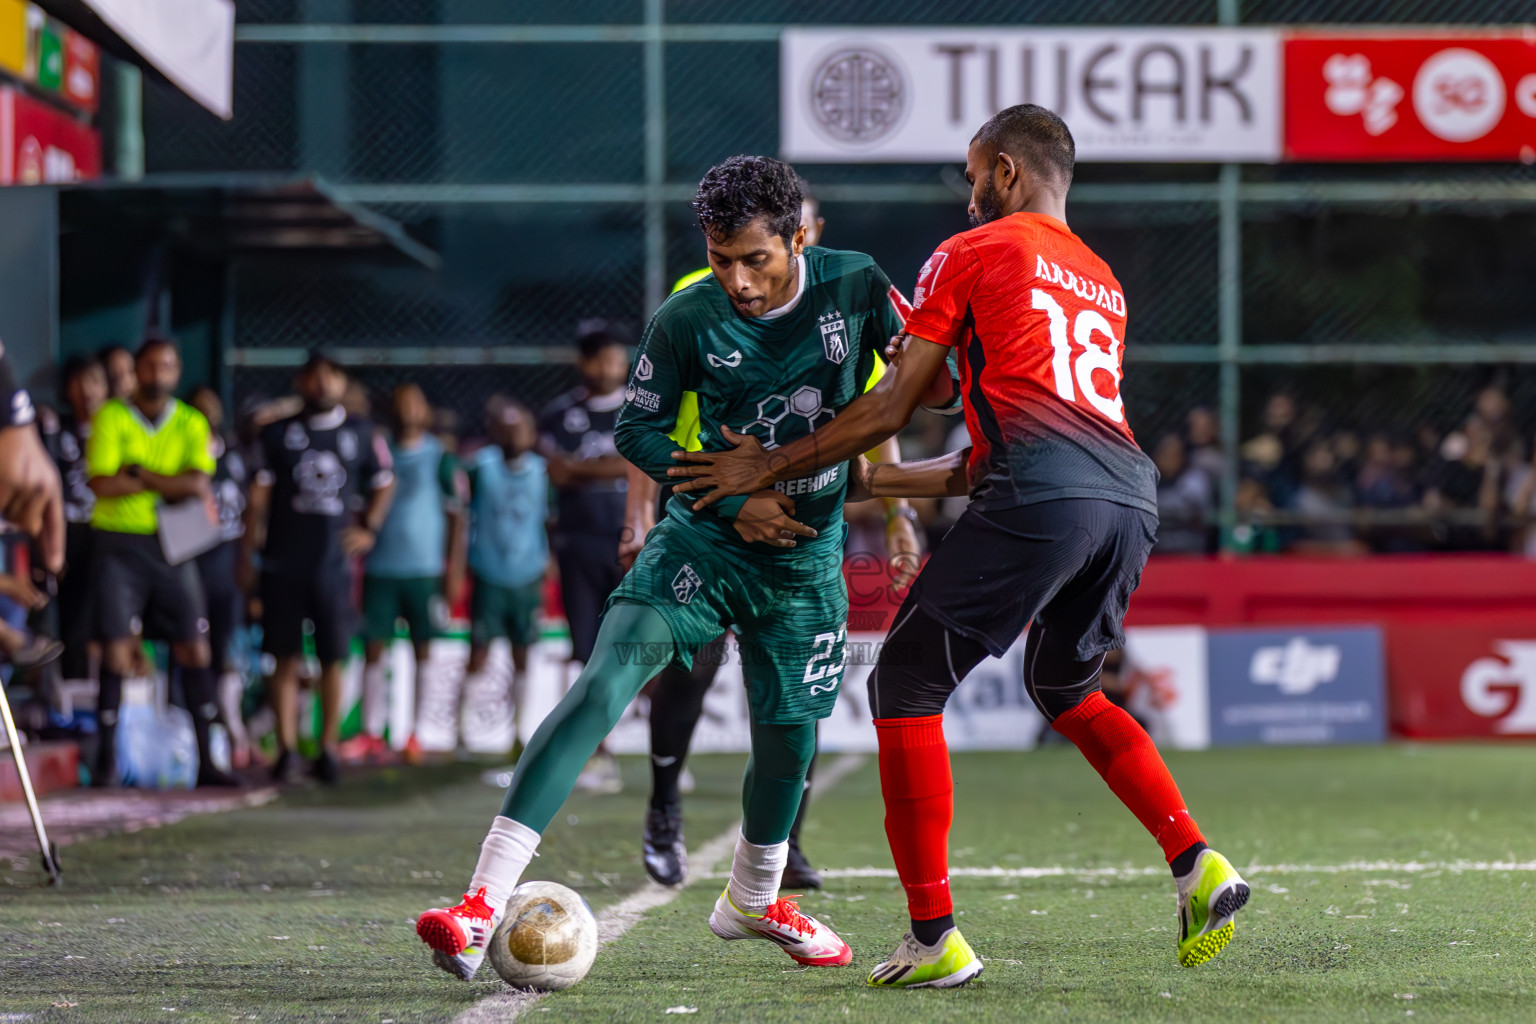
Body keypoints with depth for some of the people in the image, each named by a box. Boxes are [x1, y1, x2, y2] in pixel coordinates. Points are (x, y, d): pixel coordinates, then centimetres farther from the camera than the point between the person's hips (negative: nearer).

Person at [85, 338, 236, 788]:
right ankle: (107, 759, 1)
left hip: (171, 546, 3)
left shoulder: (191, 424, 7)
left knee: (194, 648, 0)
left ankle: (205, 761, 6)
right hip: (119, 544, -3)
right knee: (116, 647, -7)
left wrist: (137, 473, -12)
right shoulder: (111, 418, -1)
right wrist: (170, 483, -9)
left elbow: (198, 484, -8)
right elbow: (104, 485, -13)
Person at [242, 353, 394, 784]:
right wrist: (247, 551, 3)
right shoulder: (277, 433, 5)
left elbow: (384, 483, 20)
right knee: (285, 658, 1)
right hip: (283, 564, 0)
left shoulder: (361, 434, 8)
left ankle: (328, 748, 10)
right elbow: (259, 494, 6)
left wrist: (369, 529, 7)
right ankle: (286, 749, 5)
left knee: (332, 659, 1)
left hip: (334, 563, 1)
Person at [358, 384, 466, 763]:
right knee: (374, 649, -1)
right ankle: (371, 733, 4)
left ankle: (415, 734, 9)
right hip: (379, 569, 2)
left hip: (425, 570, -2)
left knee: (423, 649, 2)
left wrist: (454, 571, -4)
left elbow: (456, 517, 1)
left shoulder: (440, 458, 0)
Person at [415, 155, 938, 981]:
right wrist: (734, 500, -12)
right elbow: (637, 431, -3)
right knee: (606, 680, -20)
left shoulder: (856, 287, -11)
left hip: (806, 551, 2)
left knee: (788, 736, 7)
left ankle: (754, 900, 41)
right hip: (706, 533, -2)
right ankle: (484, 905, -27)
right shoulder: (686, 320, -13)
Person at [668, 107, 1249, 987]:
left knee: (907, 686, 5)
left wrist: (771, 469, 22)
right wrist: (878, 481, 40)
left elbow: (890, 409, 11)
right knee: (1065, 688, 29)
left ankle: (935, 938, 0)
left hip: (1042, 501, -7)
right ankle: (1199, 866, 14)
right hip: (1130, 495, 7)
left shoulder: (976, 254, 11)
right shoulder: (1103, 284, 31)